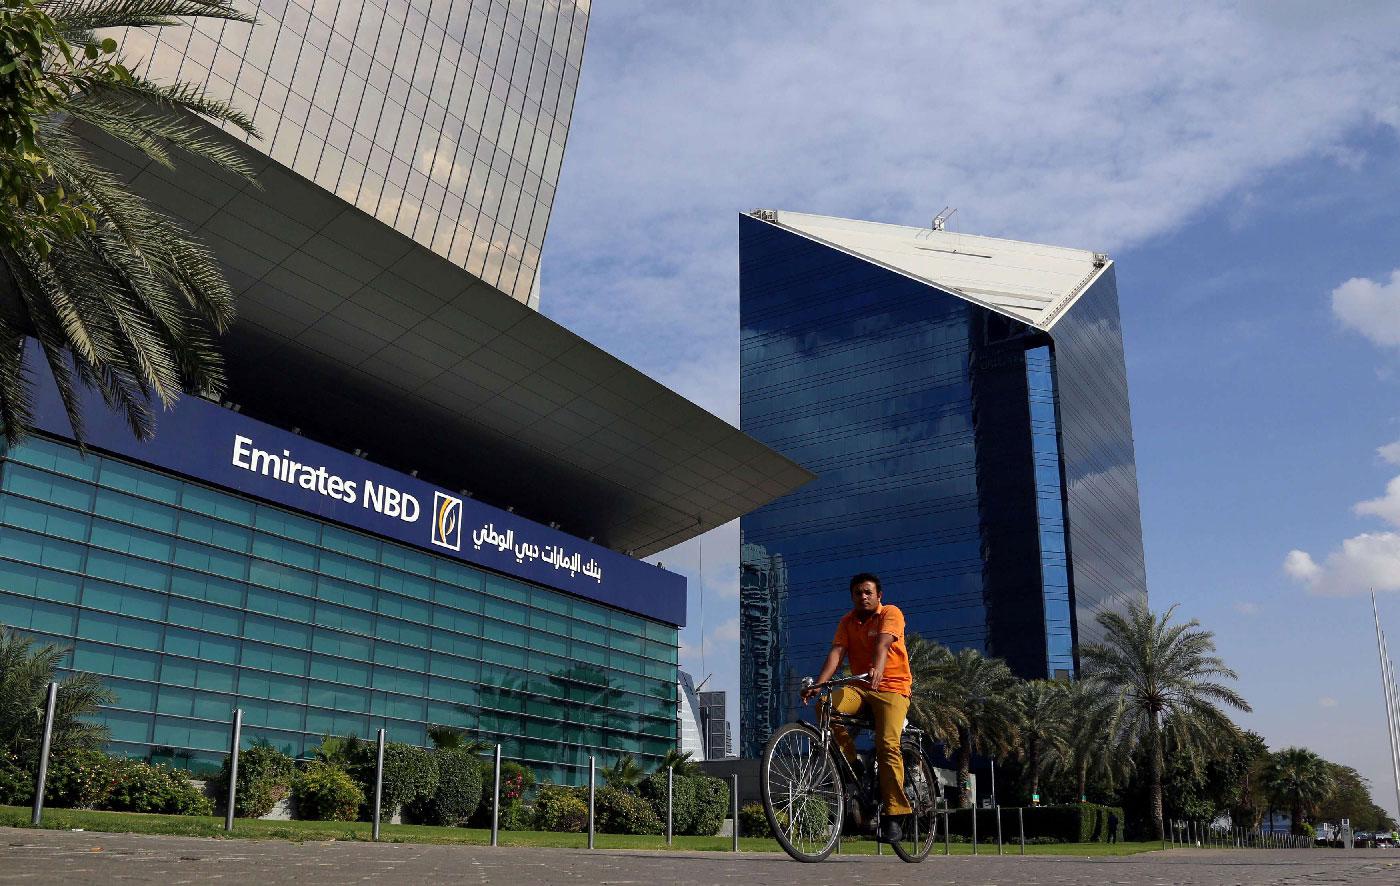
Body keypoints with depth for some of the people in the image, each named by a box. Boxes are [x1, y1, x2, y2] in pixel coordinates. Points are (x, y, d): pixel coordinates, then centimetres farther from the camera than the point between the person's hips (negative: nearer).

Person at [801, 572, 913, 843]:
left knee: (887, 745, -22)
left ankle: (893, 818, -15)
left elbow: (882, 644, -25)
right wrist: (819, 684, -24)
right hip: (860, 688, 4)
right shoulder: (848, 621, 8)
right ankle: (851, 767, -10)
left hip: (891, 688, -4)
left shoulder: (891, 613, -5)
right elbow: (837, 652, -7)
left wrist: (877, 670, -45)